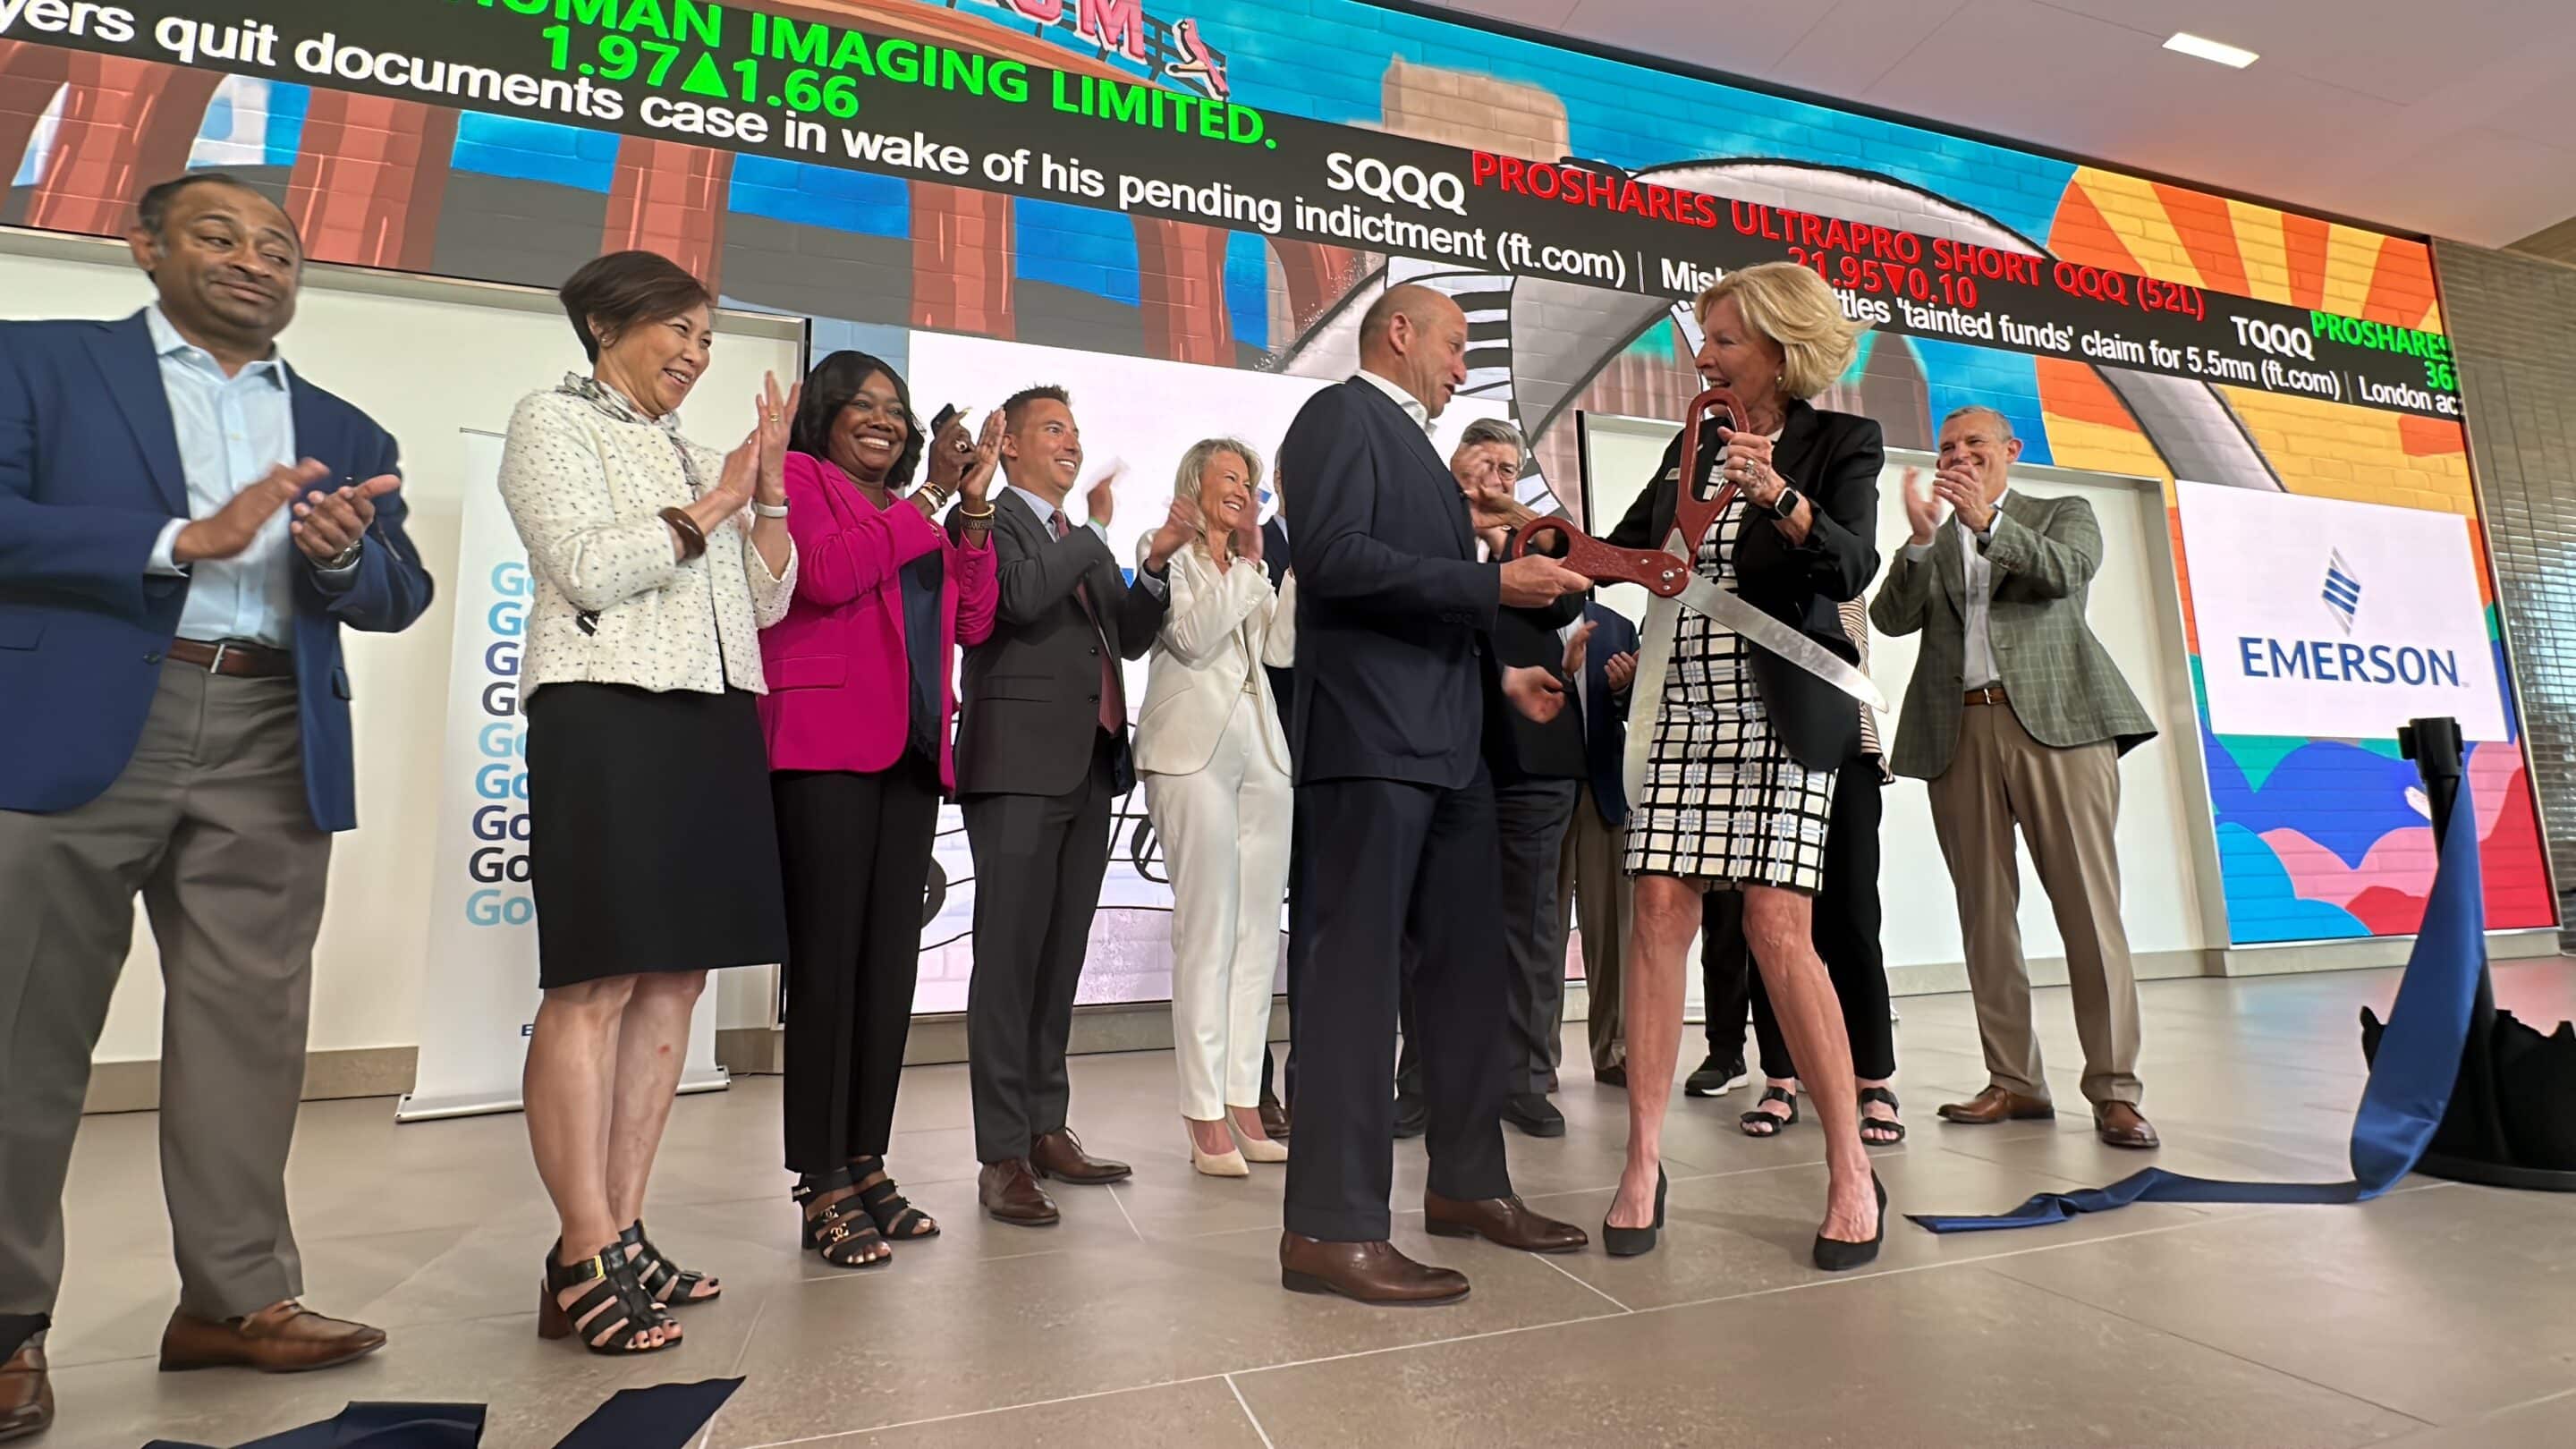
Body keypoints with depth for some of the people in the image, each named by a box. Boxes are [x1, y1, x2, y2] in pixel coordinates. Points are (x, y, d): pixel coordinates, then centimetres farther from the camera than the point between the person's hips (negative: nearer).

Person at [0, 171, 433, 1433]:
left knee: (249, 1029, 3)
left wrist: (342, 553, -12)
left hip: (271, 751, 3)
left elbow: (401, 594, 9)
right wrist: (181, 542, -14)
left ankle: (236, 1297, 11)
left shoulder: (342, 432, 18)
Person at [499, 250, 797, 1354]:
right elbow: (584, 565, -9)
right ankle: (589, 1257, -2)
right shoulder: (551, 421, 6)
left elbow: (768, 598, 15)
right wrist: (713, 504, -2)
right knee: (597, 984, -8)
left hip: (714, 725, 7)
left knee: (674, 981, 4)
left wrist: (767, 484, 5)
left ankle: (626, 1237, 12)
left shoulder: (696, 458, 24)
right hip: (606, 718, -7)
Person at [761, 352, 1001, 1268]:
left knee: (892, 965, 6)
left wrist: (974, 505, 6)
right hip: (825, 749, -6)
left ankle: (867, 1167, 15)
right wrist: (930, 498, -6)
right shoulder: (797, 478, 6)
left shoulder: (912, 516, 23)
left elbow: (972, 623, 12)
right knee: (827, 962, -4)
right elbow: (826, 575, -13)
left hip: (910, 753, 7)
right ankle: (823, 1189, 3)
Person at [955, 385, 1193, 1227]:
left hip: (1088, 770, 7)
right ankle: (1003, 1157, 0)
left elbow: (1131, 637, 18)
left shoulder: (1085, 543, 24)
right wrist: (1097, 530, -5)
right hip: (1019, 767, -7)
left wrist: (1157, 559, 4)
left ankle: (1047, 1131, 18)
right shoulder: (986, 521, 2)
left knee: (1060, 958, 9)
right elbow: (1019, 598, -17)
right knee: (1009, 959, -6)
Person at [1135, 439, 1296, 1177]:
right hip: (1194, 748, -6)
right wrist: (1239, 564, -7)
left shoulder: (1248, 568, 23)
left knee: (1258, 931, 3)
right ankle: (1206, 1117, -2)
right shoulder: (1168, 552, 6)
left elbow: (1281, 649, 11)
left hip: (1260, 748, 7)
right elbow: (1191, 637, -10)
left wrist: (1296, 573, 3)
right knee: (1207, 932, -8)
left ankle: (1243, 1102, 10)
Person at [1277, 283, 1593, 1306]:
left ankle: (1468, 1183, 24)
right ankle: (1329, 1229, 0)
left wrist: (1498, 675, 20)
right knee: (1356, 974, -8)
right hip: (1370, 740, -10)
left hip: (1444, 743, 10)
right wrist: (1493, 583, -16)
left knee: (1468, 969, 12)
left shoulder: (1412, 443, 27)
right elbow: (1334, 558, -17)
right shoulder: (1342, 414, -1)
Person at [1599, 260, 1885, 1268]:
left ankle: (1852, 1172, 8)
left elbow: (1852, 568, -12)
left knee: (1778, 933, -9)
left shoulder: (1840, 444, 4)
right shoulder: (1690, 446, 17)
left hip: (1776, 713, -4)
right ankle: (1644, 1163, 4)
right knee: (1659, 918, -3)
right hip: (1679, 709, 4)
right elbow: (1621, 552, 23)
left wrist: (1778, 494, -28)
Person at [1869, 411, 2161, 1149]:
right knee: (1985, 914, 2)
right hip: (1957, 733, 2)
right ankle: (2014, 1082, 8)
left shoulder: (2064, 512, 17)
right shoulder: (1928, 541, 20)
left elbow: (2069, 570, -5)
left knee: (2089, 907, -6)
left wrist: (1988, 523, -17)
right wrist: (1922, 538, -11)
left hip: (2056, 722, -2)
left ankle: (2114, 1090, -1)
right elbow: (1892, 618, 3)